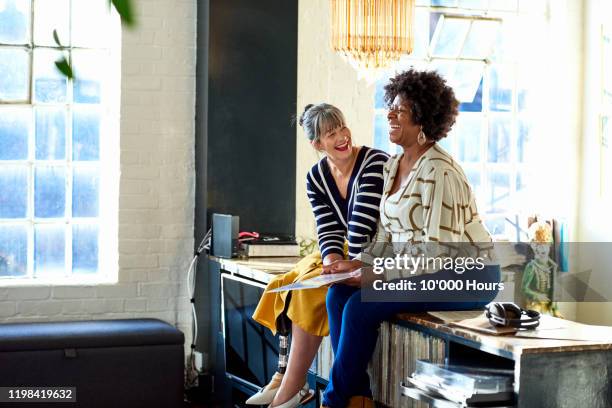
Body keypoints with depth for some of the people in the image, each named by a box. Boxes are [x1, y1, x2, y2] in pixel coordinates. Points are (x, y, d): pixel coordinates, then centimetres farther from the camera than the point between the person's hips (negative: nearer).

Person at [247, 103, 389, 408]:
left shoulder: (375, 163, -17)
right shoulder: (316, 177, 4)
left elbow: (363, 223, -23)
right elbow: (329, 229, -1)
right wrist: (332, 259, -20)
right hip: (342, 255, 7)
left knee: (310, 290, -24)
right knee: (287, 284, -11)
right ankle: (285, 376, -13)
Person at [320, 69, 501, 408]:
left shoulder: (439, 173, -20)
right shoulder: (394, 164, 8)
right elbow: (386, 233, 15)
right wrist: (358, 264, -1)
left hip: (467, 277, -9)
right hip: (418, 272, 9)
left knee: (361, 306, -22)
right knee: (338, 293, -8)